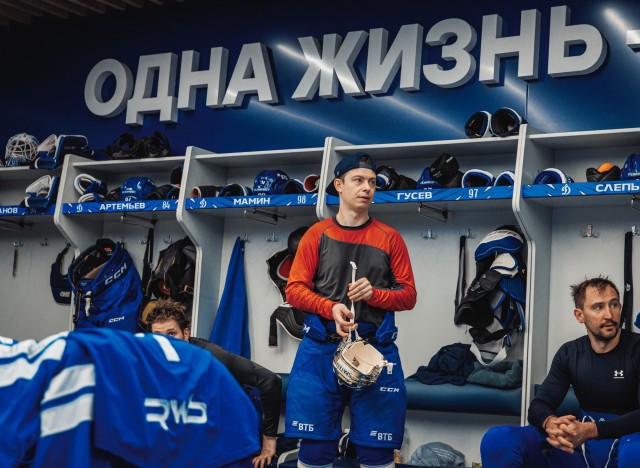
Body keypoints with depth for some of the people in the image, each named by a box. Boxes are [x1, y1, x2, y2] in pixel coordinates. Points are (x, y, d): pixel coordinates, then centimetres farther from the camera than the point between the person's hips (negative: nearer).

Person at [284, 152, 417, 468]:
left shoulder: (389, 238, 7)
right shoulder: (317, 234, 7)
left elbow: (408, 296, 8)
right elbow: (294, 289, 3)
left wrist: (375, 294, -11)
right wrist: (331, 308, -14)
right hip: (321, 347, 0)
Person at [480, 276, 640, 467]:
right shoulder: (569, 353, 8)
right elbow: (539, 405, 3)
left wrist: (590, 430, -29)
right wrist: (551, 423, -22)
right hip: (581, 443, 4)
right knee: (497, 439, -19)